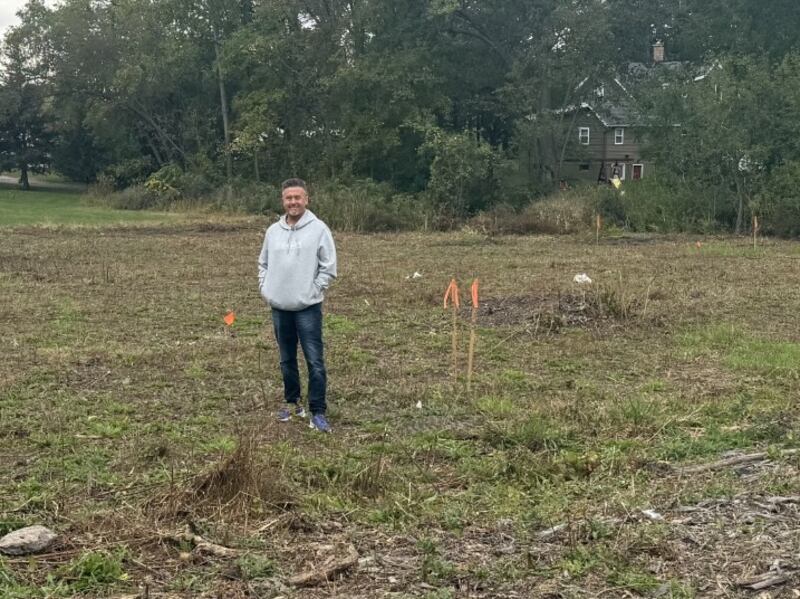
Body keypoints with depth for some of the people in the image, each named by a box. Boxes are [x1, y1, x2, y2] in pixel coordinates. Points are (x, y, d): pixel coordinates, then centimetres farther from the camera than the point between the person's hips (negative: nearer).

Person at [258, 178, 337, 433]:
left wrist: (313, 291, -10)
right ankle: (292, 402, 29)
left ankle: (318, 412, -1)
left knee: (315, 361, -7)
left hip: (308, 307, -5)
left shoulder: (319, 229, -7)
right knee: (287, 360, 15)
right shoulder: (273, 230, 8)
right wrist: (264, 288, 8)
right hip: (279, 307, 5)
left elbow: (328, 267, -6)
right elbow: (263, 263, 19)